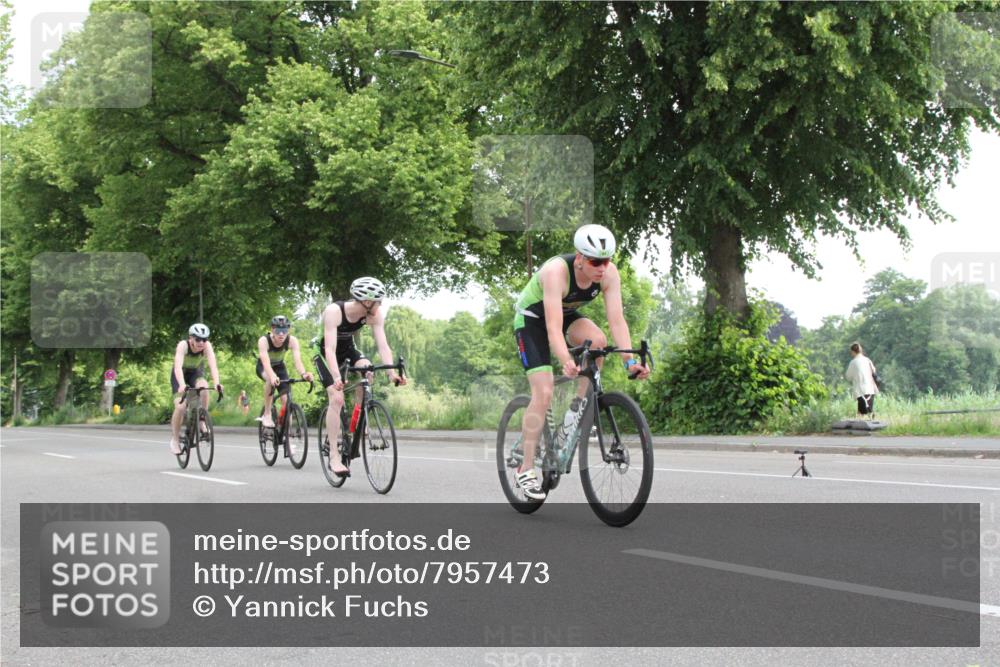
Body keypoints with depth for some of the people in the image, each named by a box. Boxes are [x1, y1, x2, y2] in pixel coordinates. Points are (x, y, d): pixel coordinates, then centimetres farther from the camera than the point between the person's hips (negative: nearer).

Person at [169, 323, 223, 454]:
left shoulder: (207, 346, -26)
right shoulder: (183, 345, -32)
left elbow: (213, 365, -37)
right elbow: (178, 367, -44)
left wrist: (217, 383, -55)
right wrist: (182, 385, -60)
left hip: (196, 374, 2)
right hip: (180, 376, -2)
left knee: (204, 388, -33)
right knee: (180, 407, -19)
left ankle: (202, 422, -16)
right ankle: (174, 439, 1)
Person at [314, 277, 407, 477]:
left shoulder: (375, 315, -22)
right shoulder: (334, 311, -35)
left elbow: (382, 345, -26)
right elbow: (330, 348, -42)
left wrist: (392, 372, -41)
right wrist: (337, 378, -55)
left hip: (348, 349, 4)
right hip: (325, 354, -4)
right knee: (336, 398, -20)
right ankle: (334, 457, -17)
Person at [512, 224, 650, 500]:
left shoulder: (609, 273, -22)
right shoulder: (556, 271, -37)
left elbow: (616, 319, -26)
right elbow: (553, 327, -44)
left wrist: (630, 360, -39)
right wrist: (566, 362, -60)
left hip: (567, 314, 5)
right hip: (532, 319, -5)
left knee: (598, 340, -29)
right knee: (543, 393, -17)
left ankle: (580, 405, -8)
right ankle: (526, 469, -8)